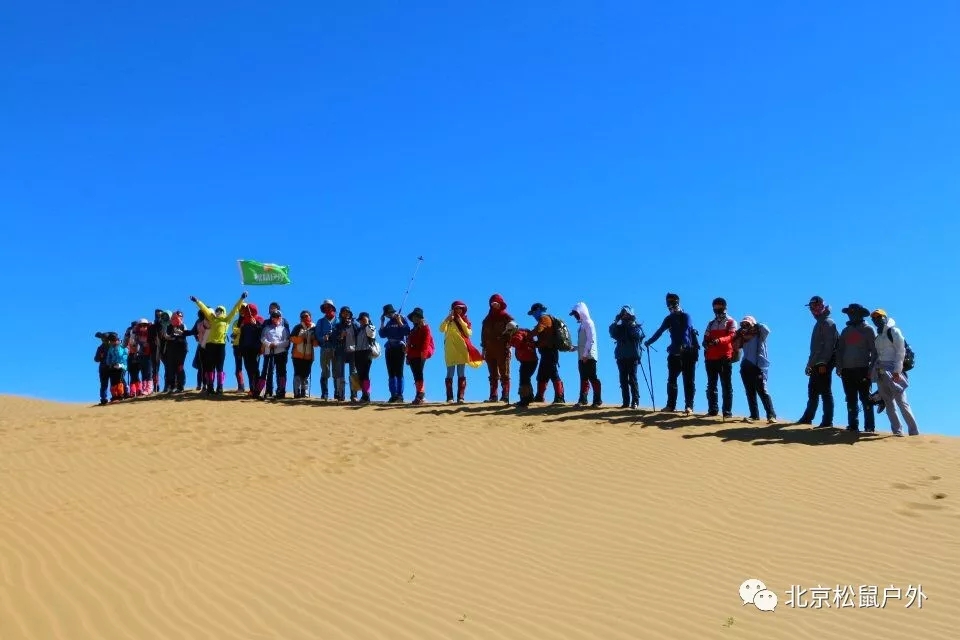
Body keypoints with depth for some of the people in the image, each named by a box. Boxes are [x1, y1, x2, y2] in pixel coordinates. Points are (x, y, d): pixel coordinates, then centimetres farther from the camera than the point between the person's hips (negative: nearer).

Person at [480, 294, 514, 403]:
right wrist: (483, 348, 10)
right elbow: (483, 334, 16)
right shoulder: (487, 319, 17)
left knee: (504, 375, -4)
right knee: (493, 375, 5)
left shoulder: (507, 318, 2)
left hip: (503, 350, -5)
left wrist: (508, 345, -16)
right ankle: (493, 396, 5)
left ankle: (505, 396, -7)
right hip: (490, 350, 5)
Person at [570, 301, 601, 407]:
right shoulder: (582, 324, 18)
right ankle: (583, 399, 14)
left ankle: (597, 400, -3)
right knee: (583, 378, 10)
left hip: (588, 356, -9)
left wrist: (585, 354, -19)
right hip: (582, 357, 9)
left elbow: (591, 340, -17)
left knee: (592, 378, -6)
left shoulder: (588, 323, -9)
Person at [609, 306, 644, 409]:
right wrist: (616, 321, -12)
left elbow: (638, 334, -16)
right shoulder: (619, 327, 14)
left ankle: (635, 401, -3)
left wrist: (632, 324, -10)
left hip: (633, 357, -4)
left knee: (632, 379, -6)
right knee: (623, 380, 3)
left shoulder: (636, 326, 6)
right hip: (621, 357, 4)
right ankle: (626, 402, 6)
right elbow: (612, 333, -6)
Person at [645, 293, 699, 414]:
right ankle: (671, 405, 11)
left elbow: (686, 330, -22)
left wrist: (683, 345, -38)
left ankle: (689, 406, -2)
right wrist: (649, 342, 19)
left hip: (688, 353, -6)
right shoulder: (669, 319, 13)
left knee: (688, 381, -3)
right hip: (674, 353, 6)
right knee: (671, 380, 5)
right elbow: (660, 331, 20)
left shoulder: (686, 316, -5)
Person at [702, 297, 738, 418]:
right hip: (711, 358, 5)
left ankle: (727, 411, -7)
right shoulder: (711, 324, 21)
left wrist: (719, 340, -31)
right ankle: (712, 410, 7)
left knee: (726, 385, -5)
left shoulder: (731, 322, 5)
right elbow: (706, 339, 19)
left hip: (725, 358, -5)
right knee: (711, 385, 4)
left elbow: (731, 336, -11)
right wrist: (706, 343, -7)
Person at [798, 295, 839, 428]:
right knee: (812, 391, 14)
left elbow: (829, 345, -18)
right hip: (816, 364, 10)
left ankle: (827, 421, -7)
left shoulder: (828, 323, -9)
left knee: (825, 392, -8)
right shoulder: (818, 323, 21)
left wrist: (823, 362, -22)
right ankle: (807, 417, 22)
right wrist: (810, 364, 22)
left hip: (824, 364, -10)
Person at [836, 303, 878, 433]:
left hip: (863, 370, -5)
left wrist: (871, 368, -12)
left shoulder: (868, 330, 2)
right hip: (847, 370, 5)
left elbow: (874, 350, -3)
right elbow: (840, 350, 16)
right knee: (851, 400, 5)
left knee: (865, 398, -5)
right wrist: (839, 367, 5)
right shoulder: (846, 331, 17)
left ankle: (869, 426, -4)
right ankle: (853, 425, 9)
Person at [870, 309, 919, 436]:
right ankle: (897, 430, 8)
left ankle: (914, 431, -9)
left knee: (901, 401, -12)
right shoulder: (879, 335, 18)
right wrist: (873, 370, 10)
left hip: (892, 371, -8)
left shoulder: (893, 331, -3)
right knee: (888, 402, 5)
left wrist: (897, 371, -17)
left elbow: (901, 351, -10)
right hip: (881, 372, 8)